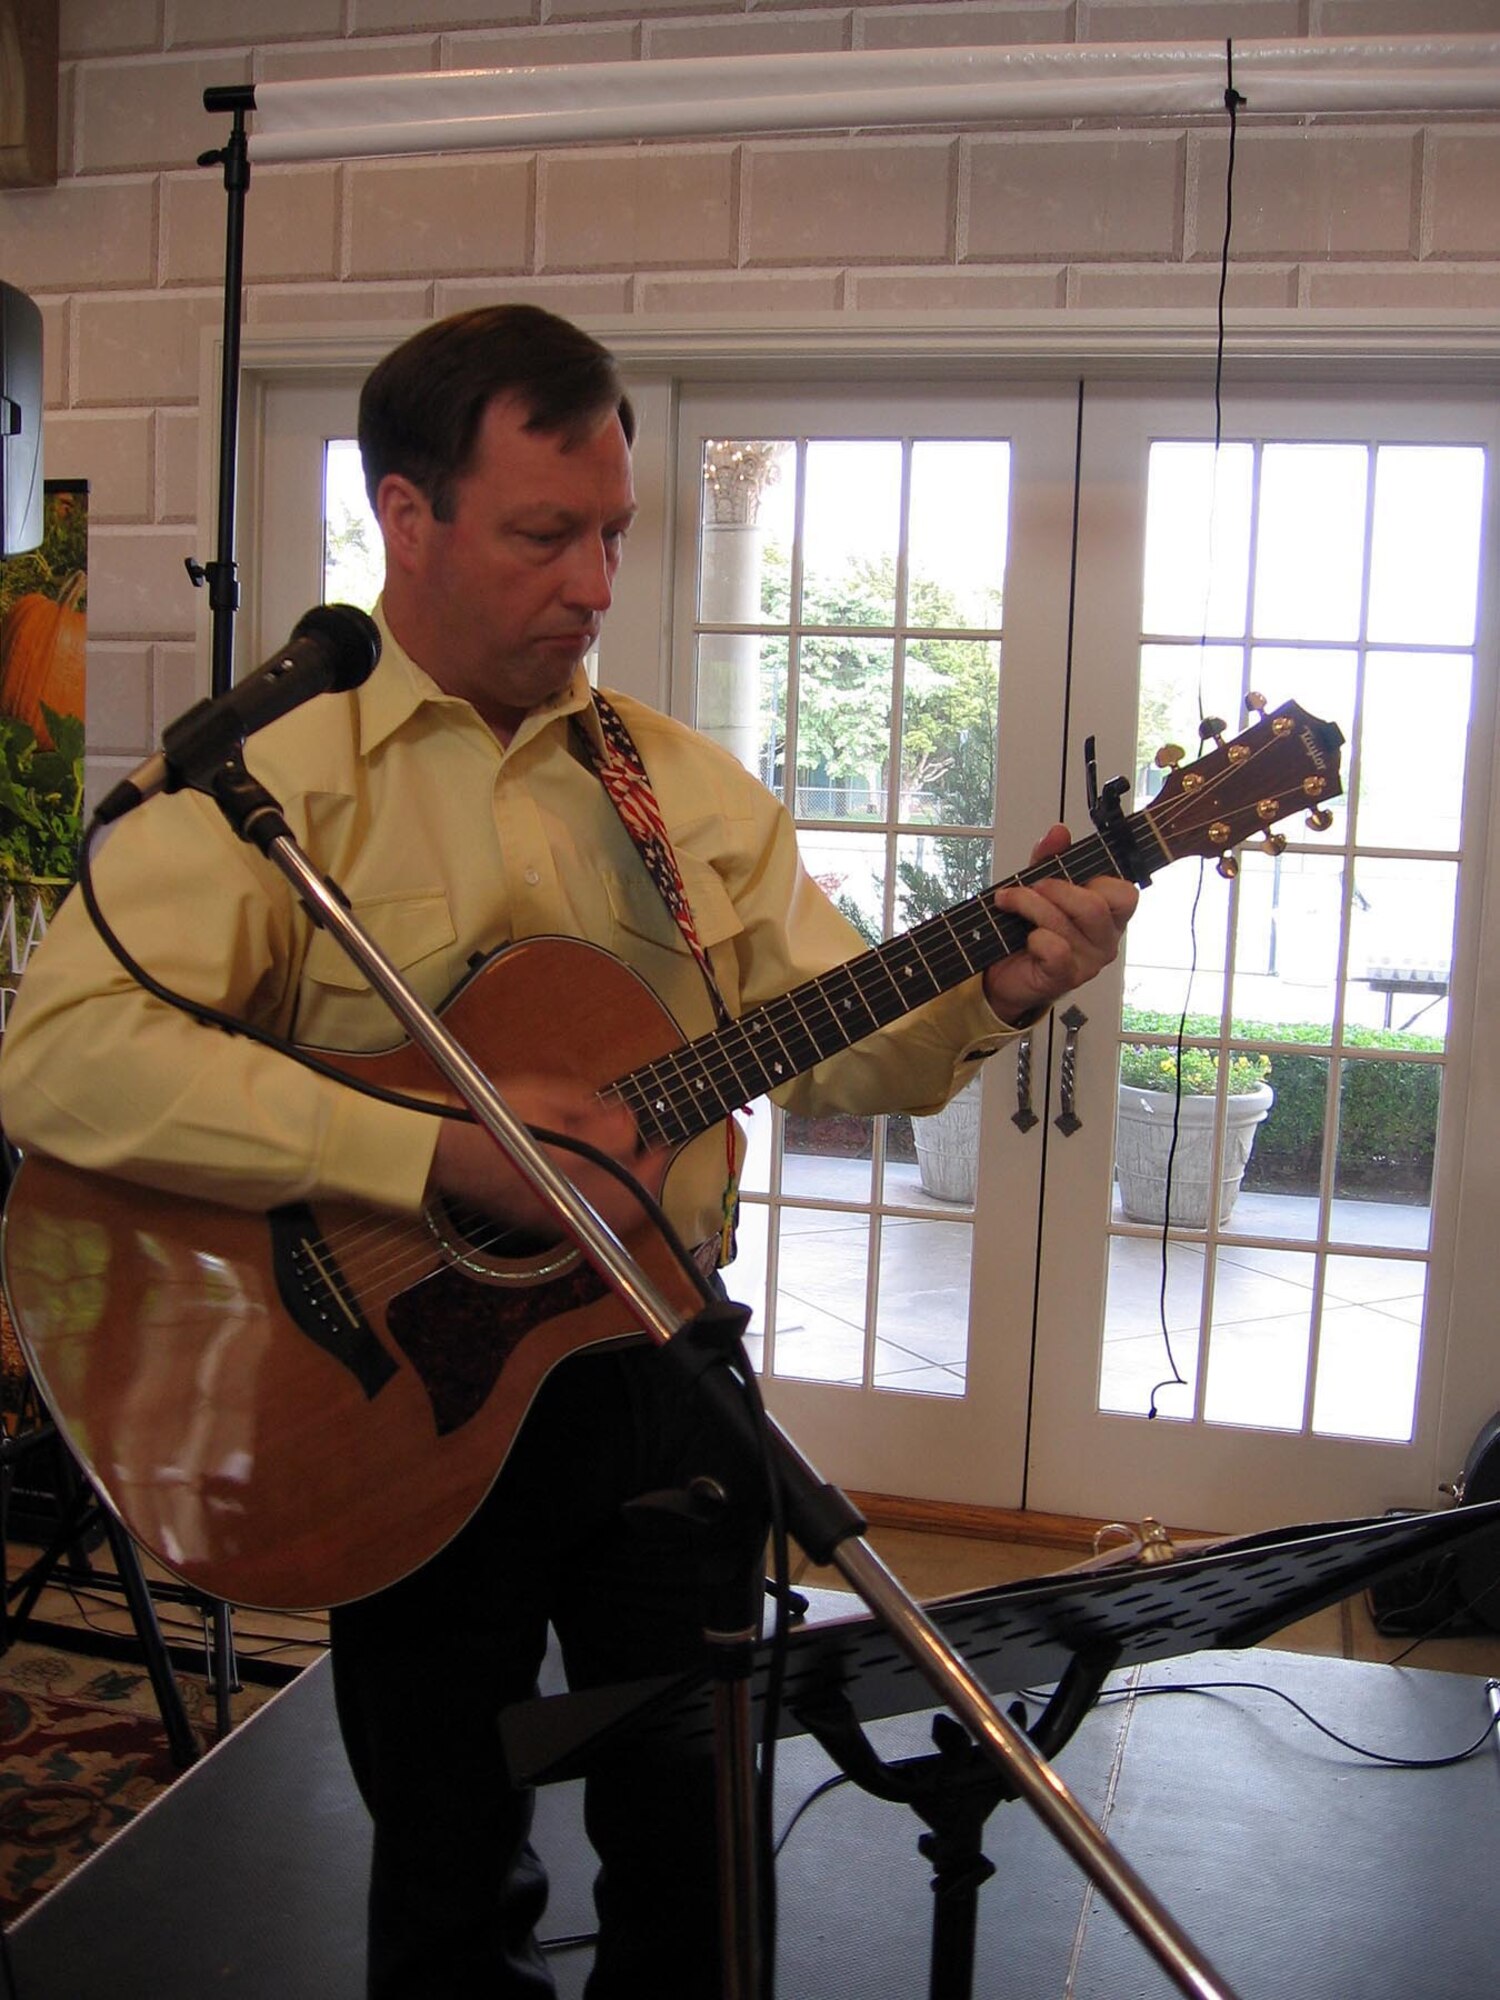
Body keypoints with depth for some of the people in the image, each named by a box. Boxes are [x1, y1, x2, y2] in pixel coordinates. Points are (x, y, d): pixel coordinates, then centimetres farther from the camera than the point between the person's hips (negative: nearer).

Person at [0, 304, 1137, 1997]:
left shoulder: (688, 784, 5)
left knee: (695, 1858, 18)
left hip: (662, 1377, 4)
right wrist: (431, 1150, -31)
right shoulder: (270, 783, -12)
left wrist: (988, 995, -16)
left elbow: (834, 1045, 4)